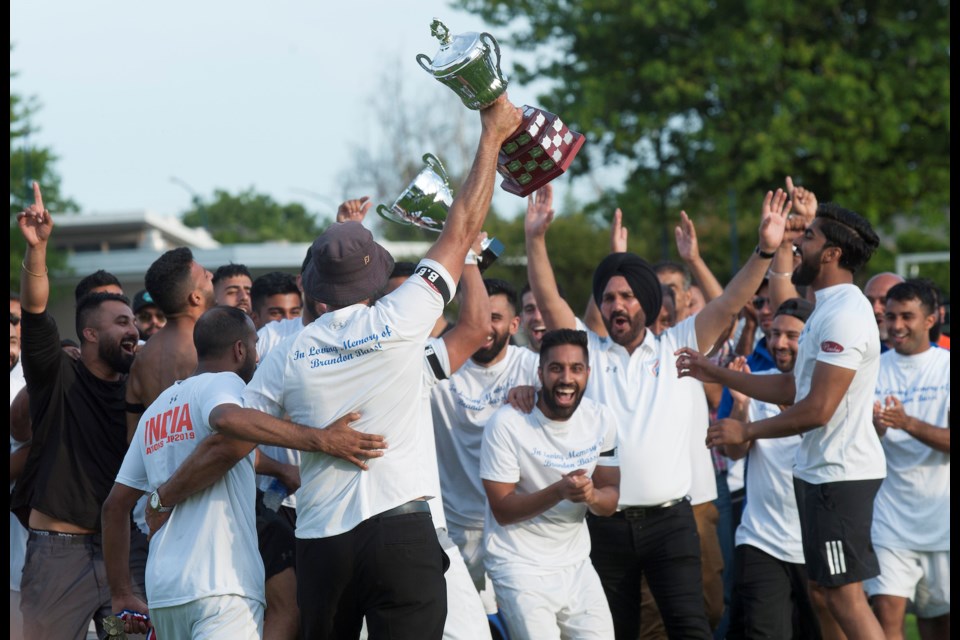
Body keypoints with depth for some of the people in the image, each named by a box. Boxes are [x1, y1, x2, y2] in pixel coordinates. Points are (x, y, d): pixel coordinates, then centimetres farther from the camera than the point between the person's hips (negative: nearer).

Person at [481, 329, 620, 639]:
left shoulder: (602, 419, -1)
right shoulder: (507, 424, -16)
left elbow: (611, 500, 2)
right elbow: (502, 510, -15)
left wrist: (591, 495, -23)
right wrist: (559, 491, -31)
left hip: (576, 563, 5)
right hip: (521, 565, -5)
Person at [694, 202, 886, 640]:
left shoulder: (844, 315, -19)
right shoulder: (830, 309, 16)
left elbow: (818, 409, -21)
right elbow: (793, 388, 18)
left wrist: (746, 431, -11)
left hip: (840, 474, -11)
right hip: (821, 470, 11)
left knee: (844, 595, -9)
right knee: (823, 589, 14)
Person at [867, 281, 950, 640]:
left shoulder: (946, 366, -2)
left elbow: (949, 441, -11)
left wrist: (908, 423, -27)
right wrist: (873, 428, -23)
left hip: (943, 514, -1)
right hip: (891, 515, 1)